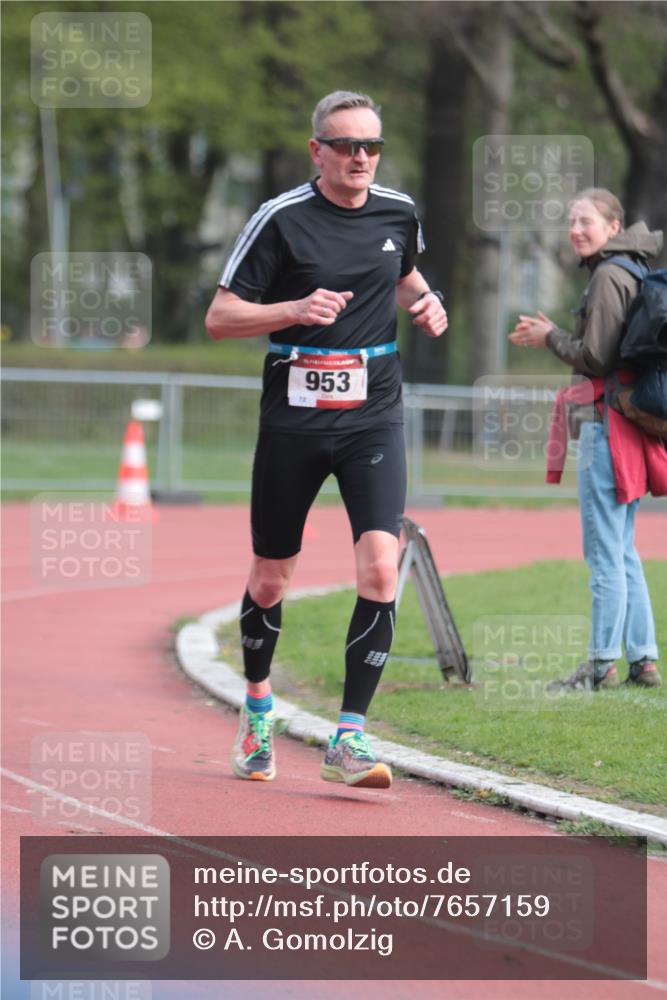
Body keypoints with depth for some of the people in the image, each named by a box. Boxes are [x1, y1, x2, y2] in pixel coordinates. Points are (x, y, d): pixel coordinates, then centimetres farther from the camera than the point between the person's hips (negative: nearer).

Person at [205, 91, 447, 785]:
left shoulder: (399, 213, 6)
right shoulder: (280, 220, -7)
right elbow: (219, 318, -7)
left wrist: (426, 303, 6)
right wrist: (297, 309, -22)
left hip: (373, 417, 2)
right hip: (293, 419, -2)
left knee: (379, 570, -16)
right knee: (270, 580, 10)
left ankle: (349, 739, -11)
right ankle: (258, 704, 38)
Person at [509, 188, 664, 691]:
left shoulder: (608, 277, -13)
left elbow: (596, 356, -17)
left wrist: (551, 338, -2)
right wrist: (553, 336, 14)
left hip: (606, 423, -10)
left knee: (604, 550, -6)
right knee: (623, 549, 14)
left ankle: (602, 662, -4)